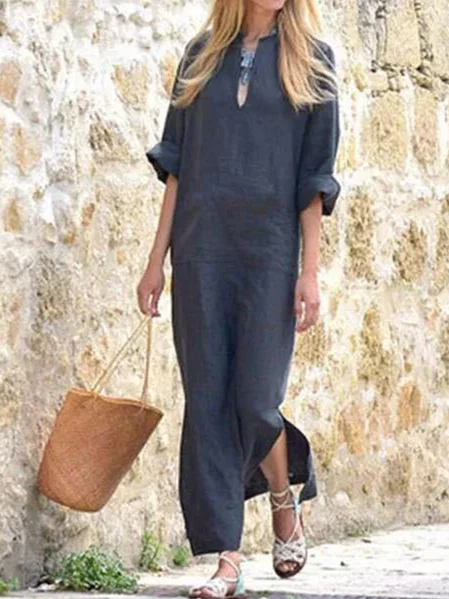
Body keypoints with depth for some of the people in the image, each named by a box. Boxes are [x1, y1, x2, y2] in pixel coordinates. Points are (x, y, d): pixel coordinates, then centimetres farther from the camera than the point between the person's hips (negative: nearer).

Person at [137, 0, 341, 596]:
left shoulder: (310, 56, 5)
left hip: (271, 254, -2)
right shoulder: (203, 54, 11)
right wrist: (157, 260, 5)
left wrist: (310, 272, -5)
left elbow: (314, 175, 2)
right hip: (202, 251, 2)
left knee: (254, 401, -7)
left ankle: (286, 503, 24)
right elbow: (176, 164, 10)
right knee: (207, 402, -2)